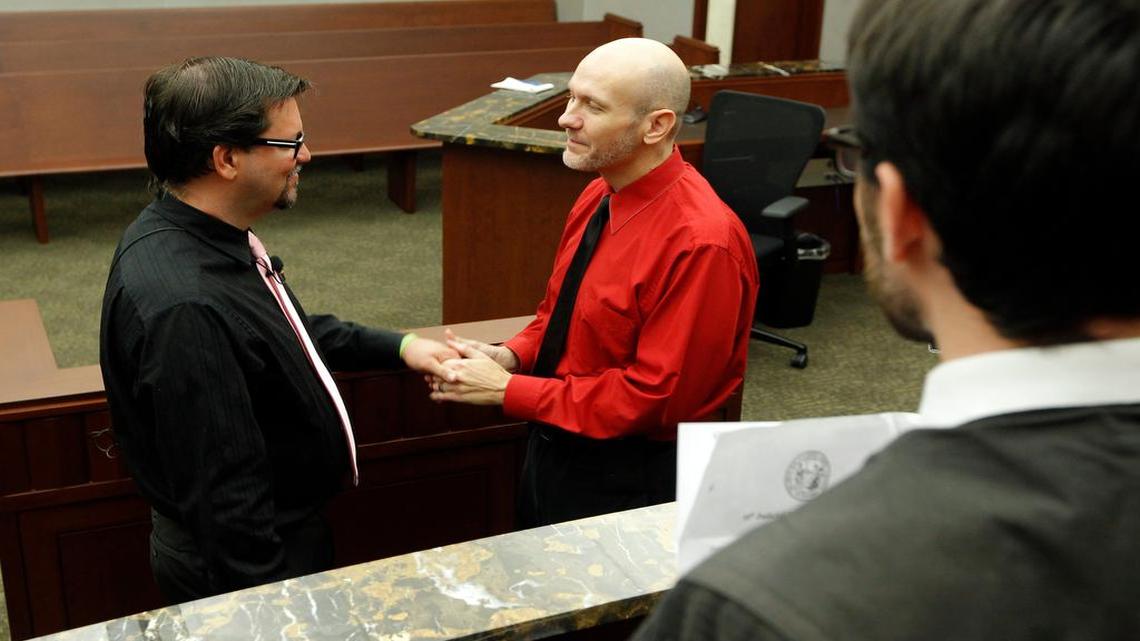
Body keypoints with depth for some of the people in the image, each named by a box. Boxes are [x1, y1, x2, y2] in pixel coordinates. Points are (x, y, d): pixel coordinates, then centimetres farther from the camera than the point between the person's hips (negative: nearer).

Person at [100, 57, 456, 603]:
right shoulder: (183, 309, -35)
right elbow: (222, 497, -30)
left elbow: (283, 330, 14)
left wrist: (397, 347, 6)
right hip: (252, 560, -9)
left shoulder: (206, 234, -4)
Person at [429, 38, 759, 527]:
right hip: (553, 444, 8)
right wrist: (509, 356, -9)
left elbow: (655, 395, -25)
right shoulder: (597, 196, -2)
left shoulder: (701, 243, -27)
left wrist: (508, 390, -22)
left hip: (625, 482, -7)